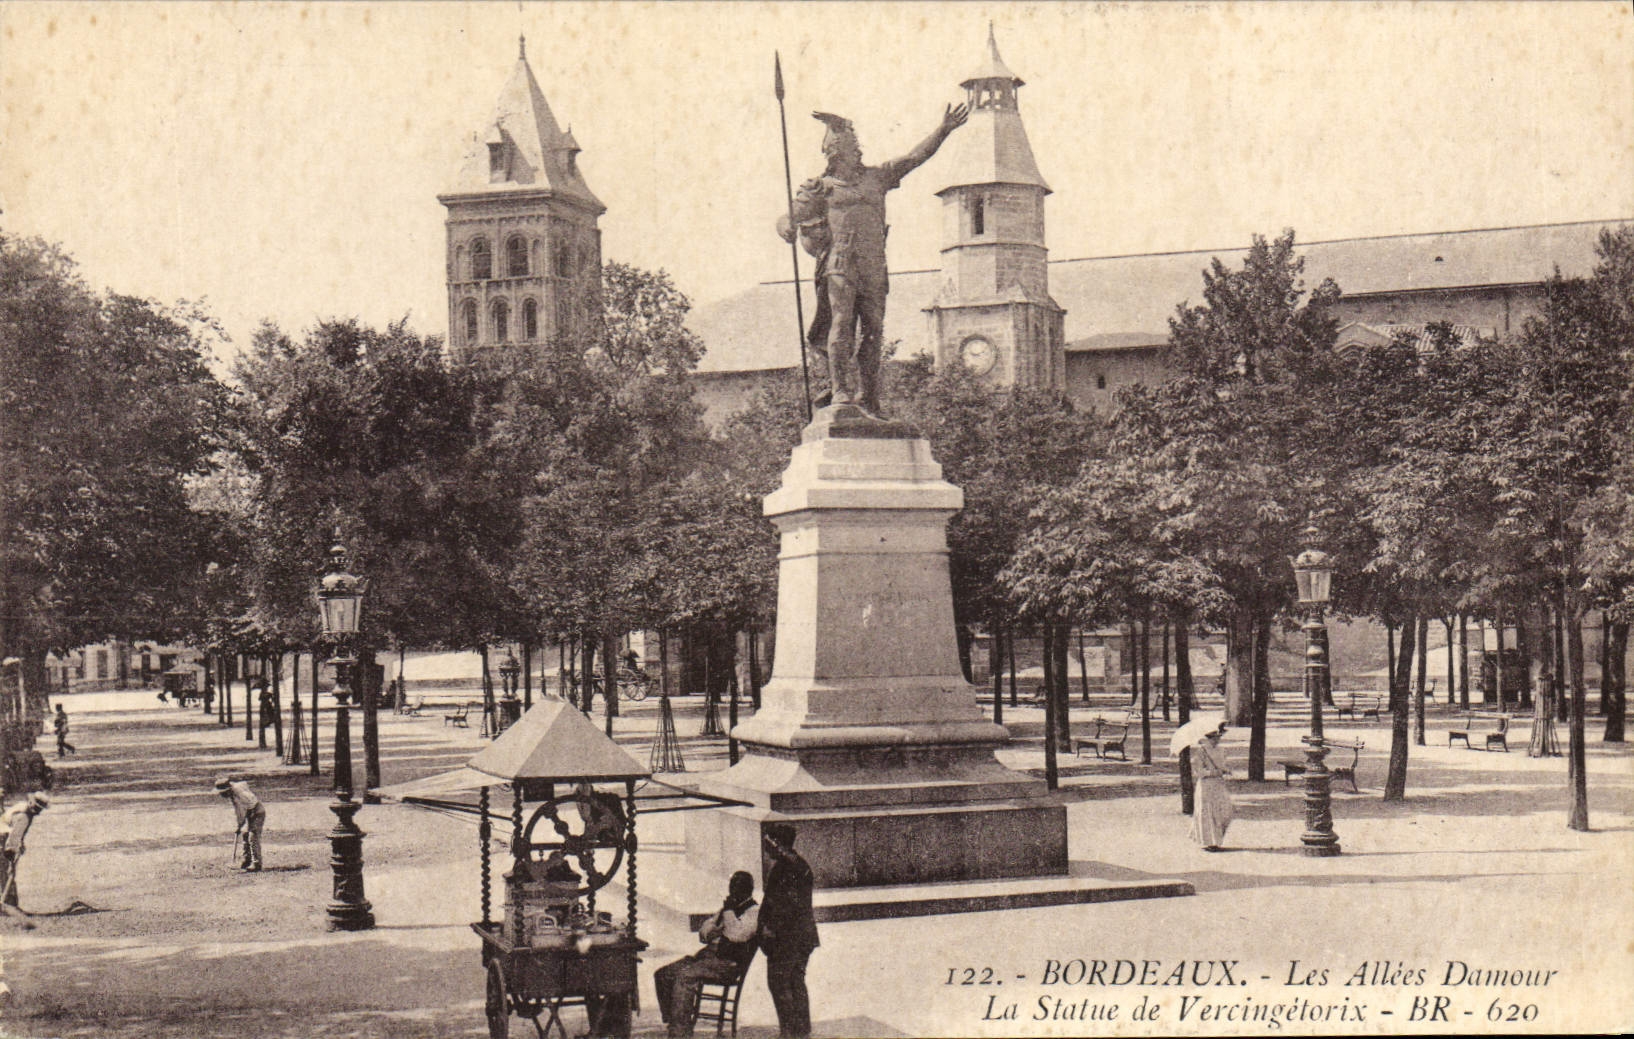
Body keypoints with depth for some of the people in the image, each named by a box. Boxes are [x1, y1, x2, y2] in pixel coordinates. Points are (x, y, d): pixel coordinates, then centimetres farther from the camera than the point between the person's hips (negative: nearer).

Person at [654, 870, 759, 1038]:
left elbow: (737, 934, -19)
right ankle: (674, 1024, -7)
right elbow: (704, 930, 27)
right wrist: (709, 932, 4)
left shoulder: (754, 912, -1)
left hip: (729, 963, -9)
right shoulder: (728, 908, 26)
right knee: (662, 974, -6)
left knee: (684, 976, -30)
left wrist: (729, 910, -9)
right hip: (708, 953, 9)